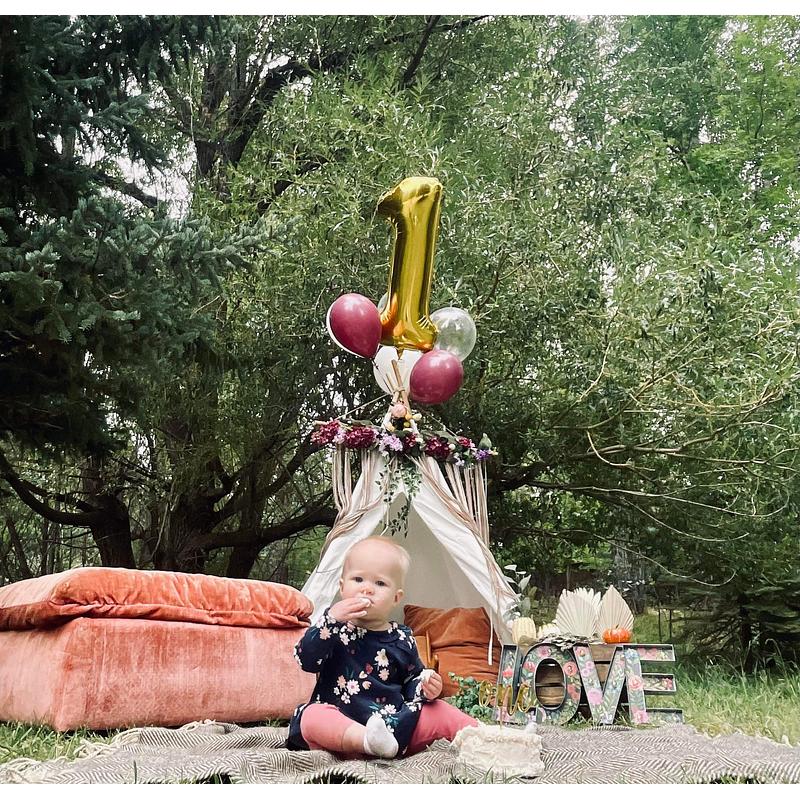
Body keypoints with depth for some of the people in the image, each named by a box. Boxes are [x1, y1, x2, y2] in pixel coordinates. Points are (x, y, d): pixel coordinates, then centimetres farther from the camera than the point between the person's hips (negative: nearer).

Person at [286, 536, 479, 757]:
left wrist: (426, 688, -5)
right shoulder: (334, 627, 3)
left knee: (438, 710, -14)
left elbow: (412, 679, 19)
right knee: (313, 715, -33)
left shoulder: (402, 639, 9)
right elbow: (306, 660, -10)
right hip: (342, 727, -3)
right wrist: (331, 620, -20)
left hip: (395, 724, 3)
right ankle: (367, 740, -52)